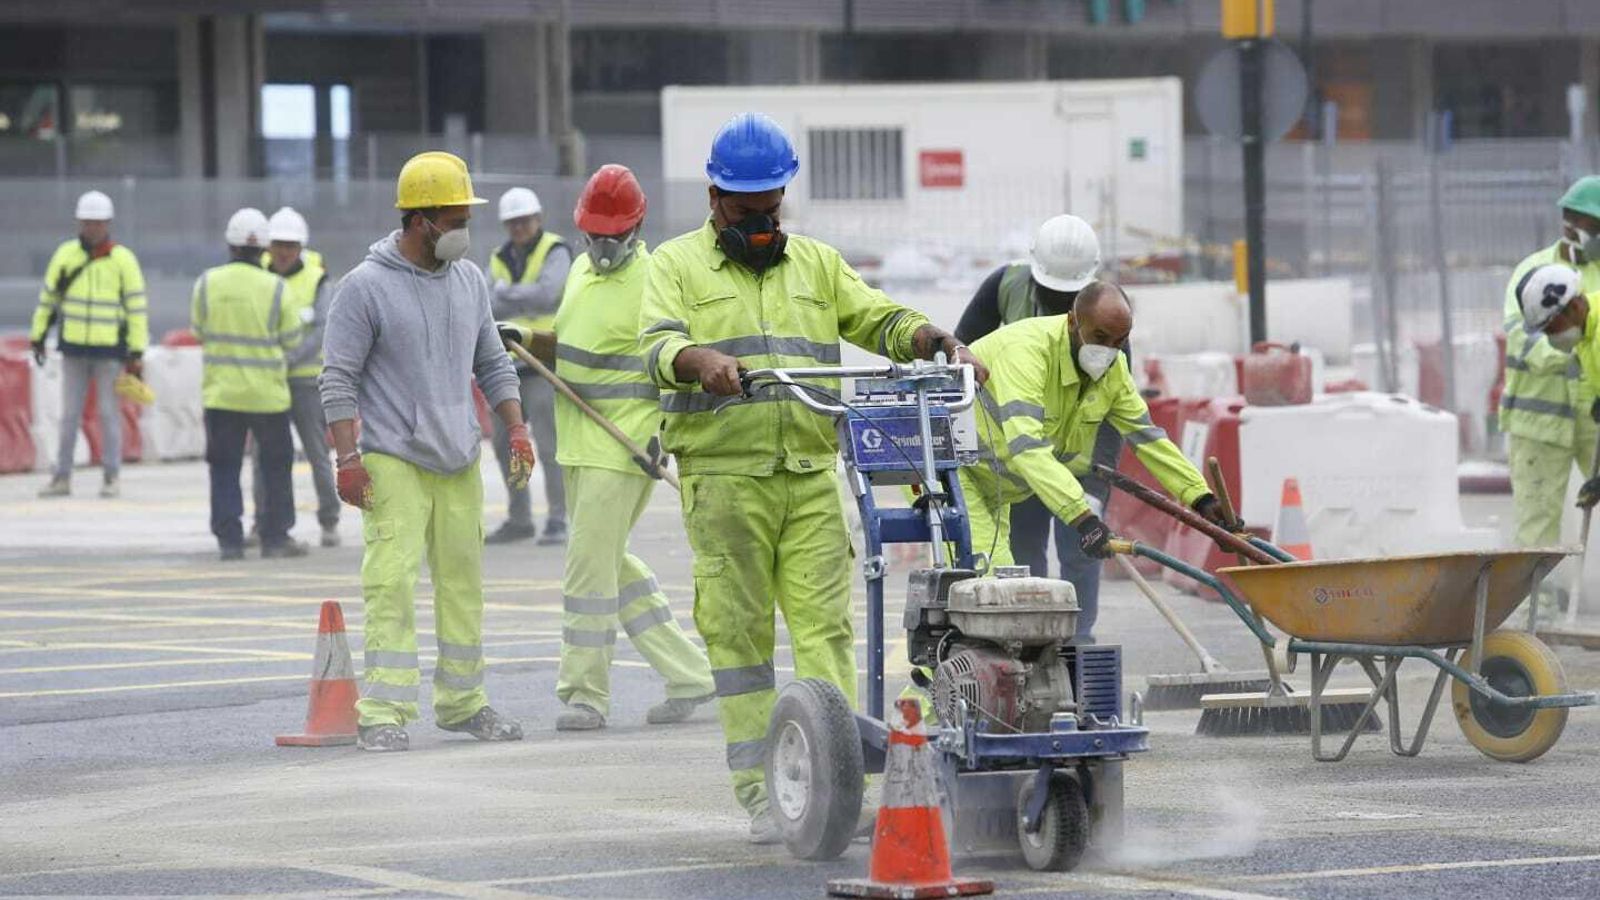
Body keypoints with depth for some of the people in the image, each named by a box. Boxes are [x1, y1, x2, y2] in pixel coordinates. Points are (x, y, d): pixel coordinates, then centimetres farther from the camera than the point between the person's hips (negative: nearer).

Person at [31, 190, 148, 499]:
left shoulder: (123, 259, -4)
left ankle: (111, 477, 10)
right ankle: (62, 477, 11)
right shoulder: (65, 254, 3)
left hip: (109, 350, -2)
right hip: (73, 348, 2)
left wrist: (137, 353, -6)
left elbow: (137, 307, -3)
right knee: (69, 415, 6)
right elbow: (48, 297, 12)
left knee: (109, 413, 3)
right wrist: (38, 337, 12)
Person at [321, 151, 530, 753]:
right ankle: (384, 714, -13)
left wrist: (517, 430, 11)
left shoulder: (470, 281, 12)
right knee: (392, 584, -12)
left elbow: (491, 364, 21)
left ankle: (462, 700, 20)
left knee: (463, 582, 9)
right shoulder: (366, 287, -7)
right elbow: (338, 379, -8)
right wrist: (347, 459, -14)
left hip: (459, 461, 6)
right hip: (393, 462, -6)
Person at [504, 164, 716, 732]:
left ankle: (586, 693, 0)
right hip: (580, 443, 9)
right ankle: (687, 674, 21)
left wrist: (668, 430, -24)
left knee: (590, 563, -8)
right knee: (610, 561, 14)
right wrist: (523, 339, 11)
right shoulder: (583, 270, 13)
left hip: (624, 445, -9)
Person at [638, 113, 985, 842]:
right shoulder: (677, 264, 8)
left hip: (811, 473, 3)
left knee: (825, 625, -6)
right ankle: (760, 790, 2)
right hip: (724, 475, -3)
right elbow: (659, 346, -8)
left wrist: (941, 343, -8)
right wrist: (701, 361, -31)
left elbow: (880, 321, 12)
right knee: (739, 631, -1)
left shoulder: (816, 263, 20)